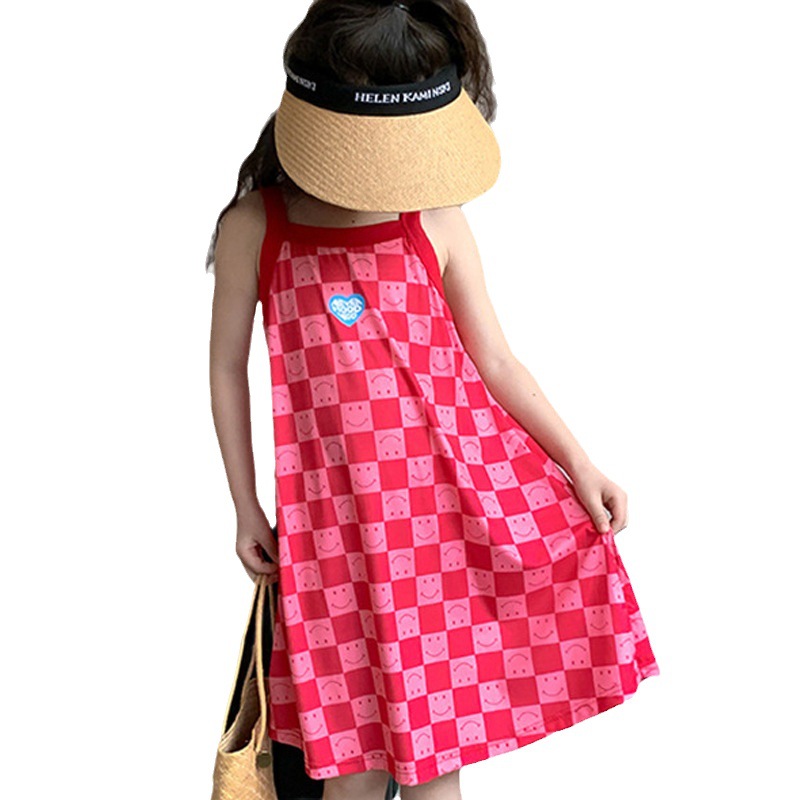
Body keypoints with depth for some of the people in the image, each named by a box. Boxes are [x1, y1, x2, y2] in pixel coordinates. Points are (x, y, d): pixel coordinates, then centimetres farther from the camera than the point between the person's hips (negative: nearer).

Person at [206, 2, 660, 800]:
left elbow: (496, 361, 3)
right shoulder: (255, 229, -6)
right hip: (340, 508, -1)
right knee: (358, 733, 6)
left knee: (437, 736, 9)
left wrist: (578, 463, -3)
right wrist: (246, 506, 7)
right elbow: (228, 367, 4)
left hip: (460, 488, 1)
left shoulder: (438, 226, -4)